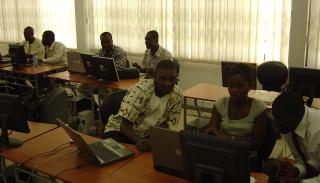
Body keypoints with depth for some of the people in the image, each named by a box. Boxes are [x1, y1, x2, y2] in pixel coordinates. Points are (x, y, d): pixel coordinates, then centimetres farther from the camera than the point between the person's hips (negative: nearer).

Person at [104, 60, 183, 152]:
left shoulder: (177, 96, -10)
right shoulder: (140, 90, -24)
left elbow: (165, 124, -5)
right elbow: (125, 124, -25)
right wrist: (138, 141, -44)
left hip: (149, 135, 4)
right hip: (121, 130, -3)